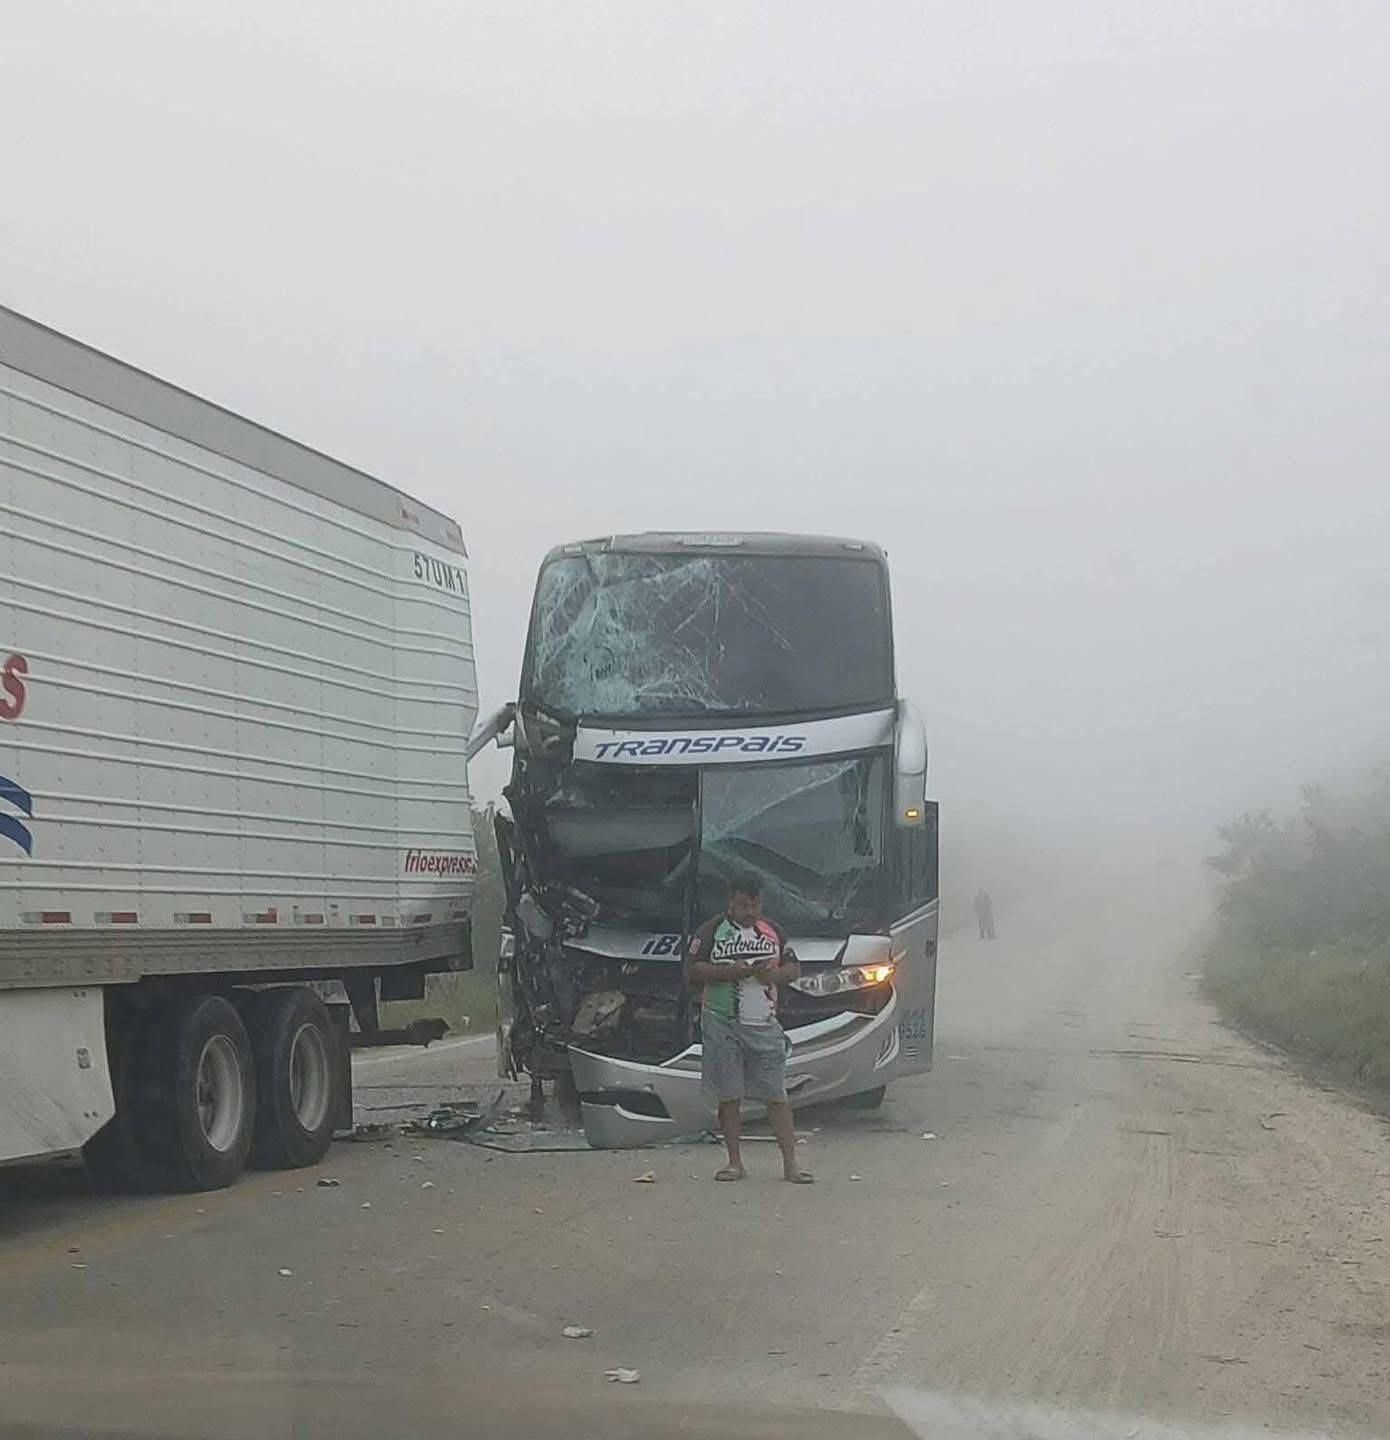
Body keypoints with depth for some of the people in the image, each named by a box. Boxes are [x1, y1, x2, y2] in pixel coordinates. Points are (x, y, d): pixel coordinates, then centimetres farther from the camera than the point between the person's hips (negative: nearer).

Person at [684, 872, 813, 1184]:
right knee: (729, 1096, 2)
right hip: (722, 1023, -2)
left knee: (776, 1094, -2)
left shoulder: (773, 932, 14)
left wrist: (774, 974, -6)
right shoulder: (711, 931, 2)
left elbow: (794, 968, 16)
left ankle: (790, 1163, -1)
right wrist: (728, 972, -18)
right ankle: (735, 1162, 11)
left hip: (763, 1023, 2)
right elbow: (692, 972, -5)